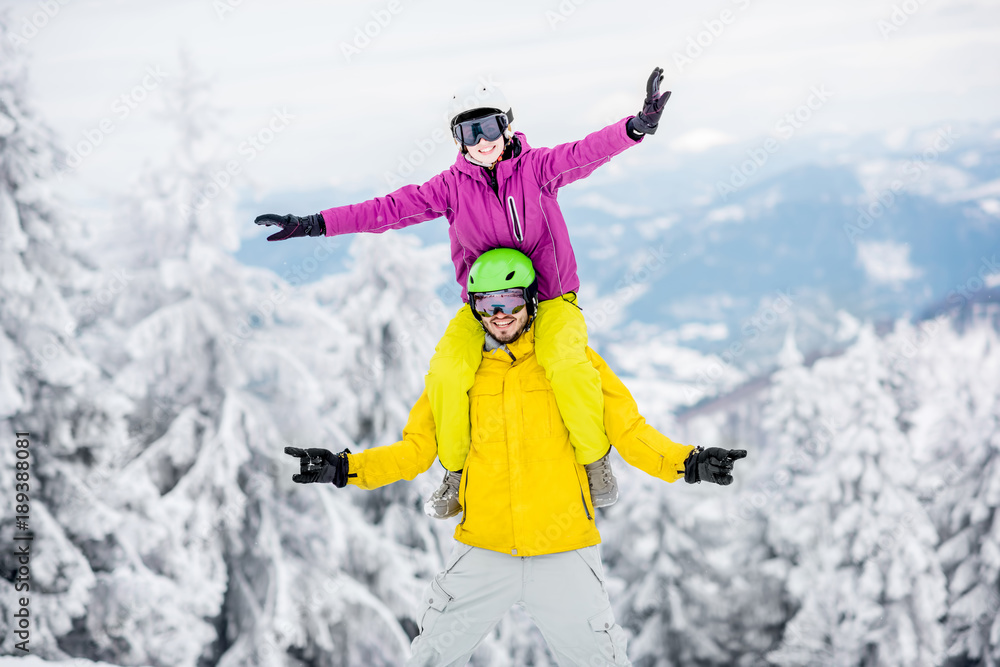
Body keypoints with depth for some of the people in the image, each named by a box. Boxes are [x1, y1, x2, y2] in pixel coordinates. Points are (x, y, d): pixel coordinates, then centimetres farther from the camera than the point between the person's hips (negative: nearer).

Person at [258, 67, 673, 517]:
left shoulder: (536, 167, -3)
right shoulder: (453, 185, 1)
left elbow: (585, 153, -19)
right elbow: (394, 208, -5)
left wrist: (638, 126, -39)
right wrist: (316, 224, -13)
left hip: (550, 300, -2)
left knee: (567, 362, -33)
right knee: (447, 370, -25)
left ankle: (595, 459, -8)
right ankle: (454, 470, 0)